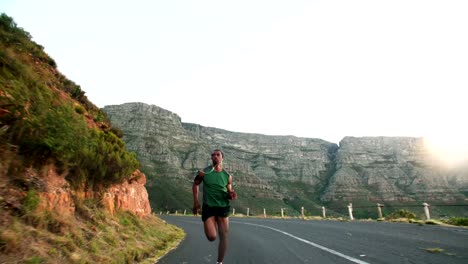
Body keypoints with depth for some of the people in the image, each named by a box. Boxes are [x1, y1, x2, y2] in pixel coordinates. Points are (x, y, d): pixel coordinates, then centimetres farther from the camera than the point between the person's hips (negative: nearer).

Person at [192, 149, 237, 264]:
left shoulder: (227, 176, 1)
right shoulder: (203, 173, -4)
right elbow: (195, 185, 12)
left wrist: (231, 195, -12)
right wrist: (196, 201, 4)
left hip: (223, 207, 2)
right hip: (208, 207, -1)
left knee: (224, 236, 1)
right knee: (212, 237, -6)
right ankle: (214, 225, 31)